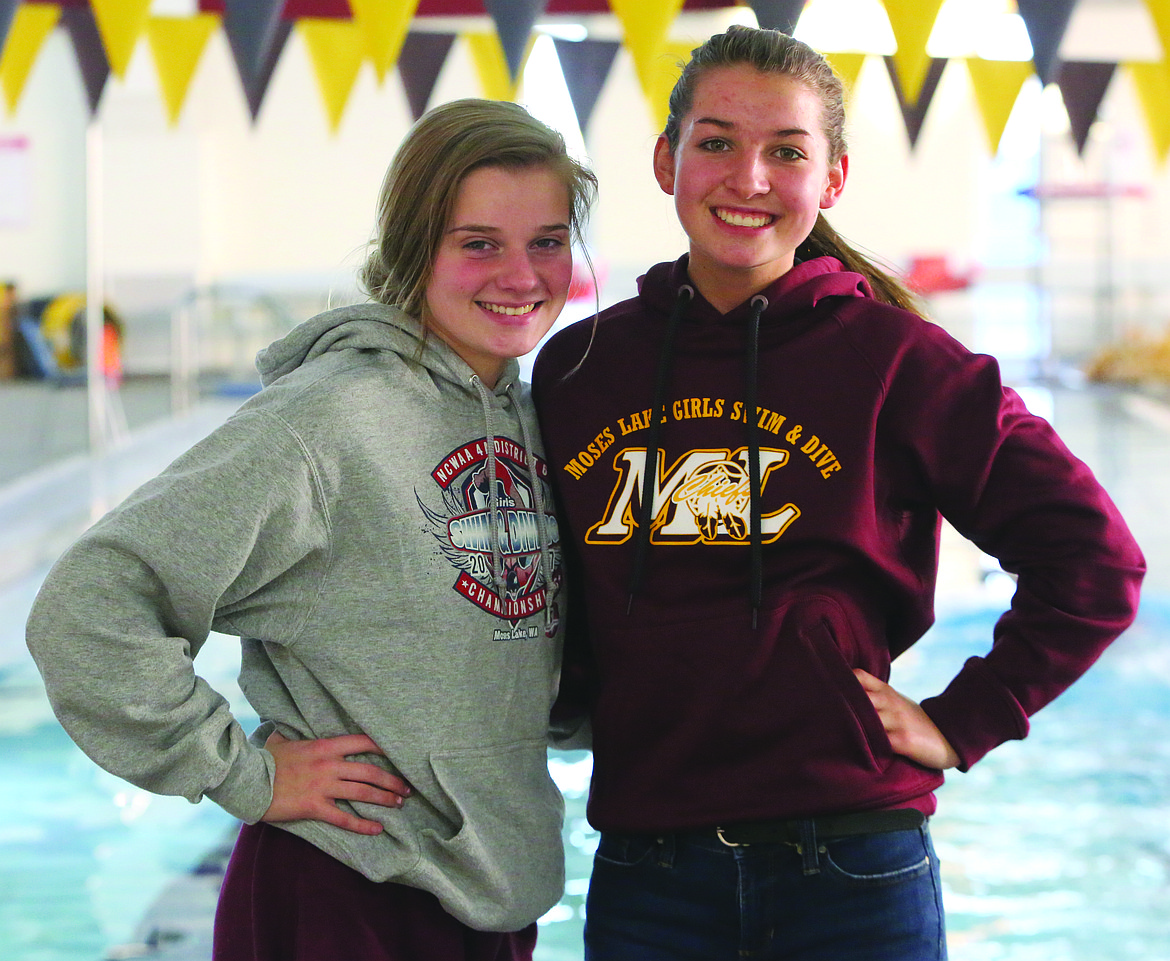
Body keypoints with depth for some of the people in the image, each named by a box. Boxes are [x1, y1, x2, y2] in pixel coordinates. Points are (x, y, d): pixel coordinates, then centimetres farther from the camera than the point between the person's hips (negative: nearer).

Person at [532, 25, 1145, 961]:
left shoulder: (894, 358, -4)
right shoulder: (577, 369, 5)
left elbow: (1094, 560, -1)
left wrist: (961, 724, -3)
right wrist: (563, 698, 5)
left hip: (852, 876, -2)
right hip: (645, 877, 3)